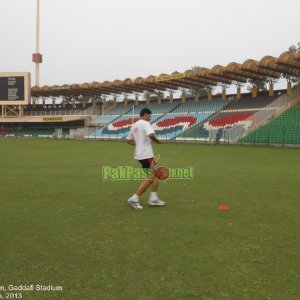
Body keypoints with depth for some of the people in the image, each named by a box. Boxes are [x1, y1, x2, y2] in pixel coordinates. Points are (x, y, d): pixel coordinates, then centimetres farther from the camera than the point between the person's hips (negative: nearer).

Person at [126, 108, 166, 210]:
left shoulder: (134, 125, 16)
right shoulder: (145, 123, -11)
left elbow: (129, 140, 20)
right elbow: (151, 135, -29)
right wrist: (157, 141, -11)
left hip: (140, 154, 10)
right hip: (146, 155, -10)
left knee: (156, 174, 15)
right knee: (149, 178, -3)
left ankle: (153, 198, 15)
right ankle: (134, 199, -3)